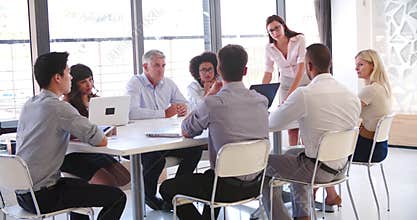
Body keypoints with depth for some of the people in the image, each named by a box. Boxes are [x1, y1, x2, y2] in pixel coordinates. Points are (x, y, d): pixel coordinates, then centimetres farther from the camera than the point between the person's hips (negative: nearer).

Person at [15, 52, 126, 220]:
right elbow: (101, 141, -16)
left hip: (21, 193, 9)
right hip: (42, 197, -9)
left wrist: (73, 135, 10)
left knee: (81, 185, 35)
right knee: (117, 197, -6)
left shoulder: (28, 104, 8)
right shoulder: (59, 108, -19)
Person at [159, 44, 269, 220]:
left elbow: (186, 131, -2)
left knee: (167, 188, 13)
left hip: (229, 187, -6)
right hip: (255, 185, 7)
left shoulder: (213, 103, -20)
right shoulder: (261, 100, -3)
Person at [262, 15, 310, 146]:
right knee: (291, 127, 0)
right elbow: (268, 74, -1)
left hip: (304, 84, -2)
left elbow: (301, 69, -23)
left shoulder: (299, 40, -17)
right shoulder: (269, 48, -6)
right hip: (286, 85, 3)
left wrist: (289, 95, -30)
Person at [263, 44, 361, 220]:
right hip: (341, 167, 7)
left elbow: (271, 123, -11)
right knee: (291, 153, 32)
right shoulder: (352, 96, -1)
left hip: (319, 171, -7)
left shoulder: (303, 94, -21)